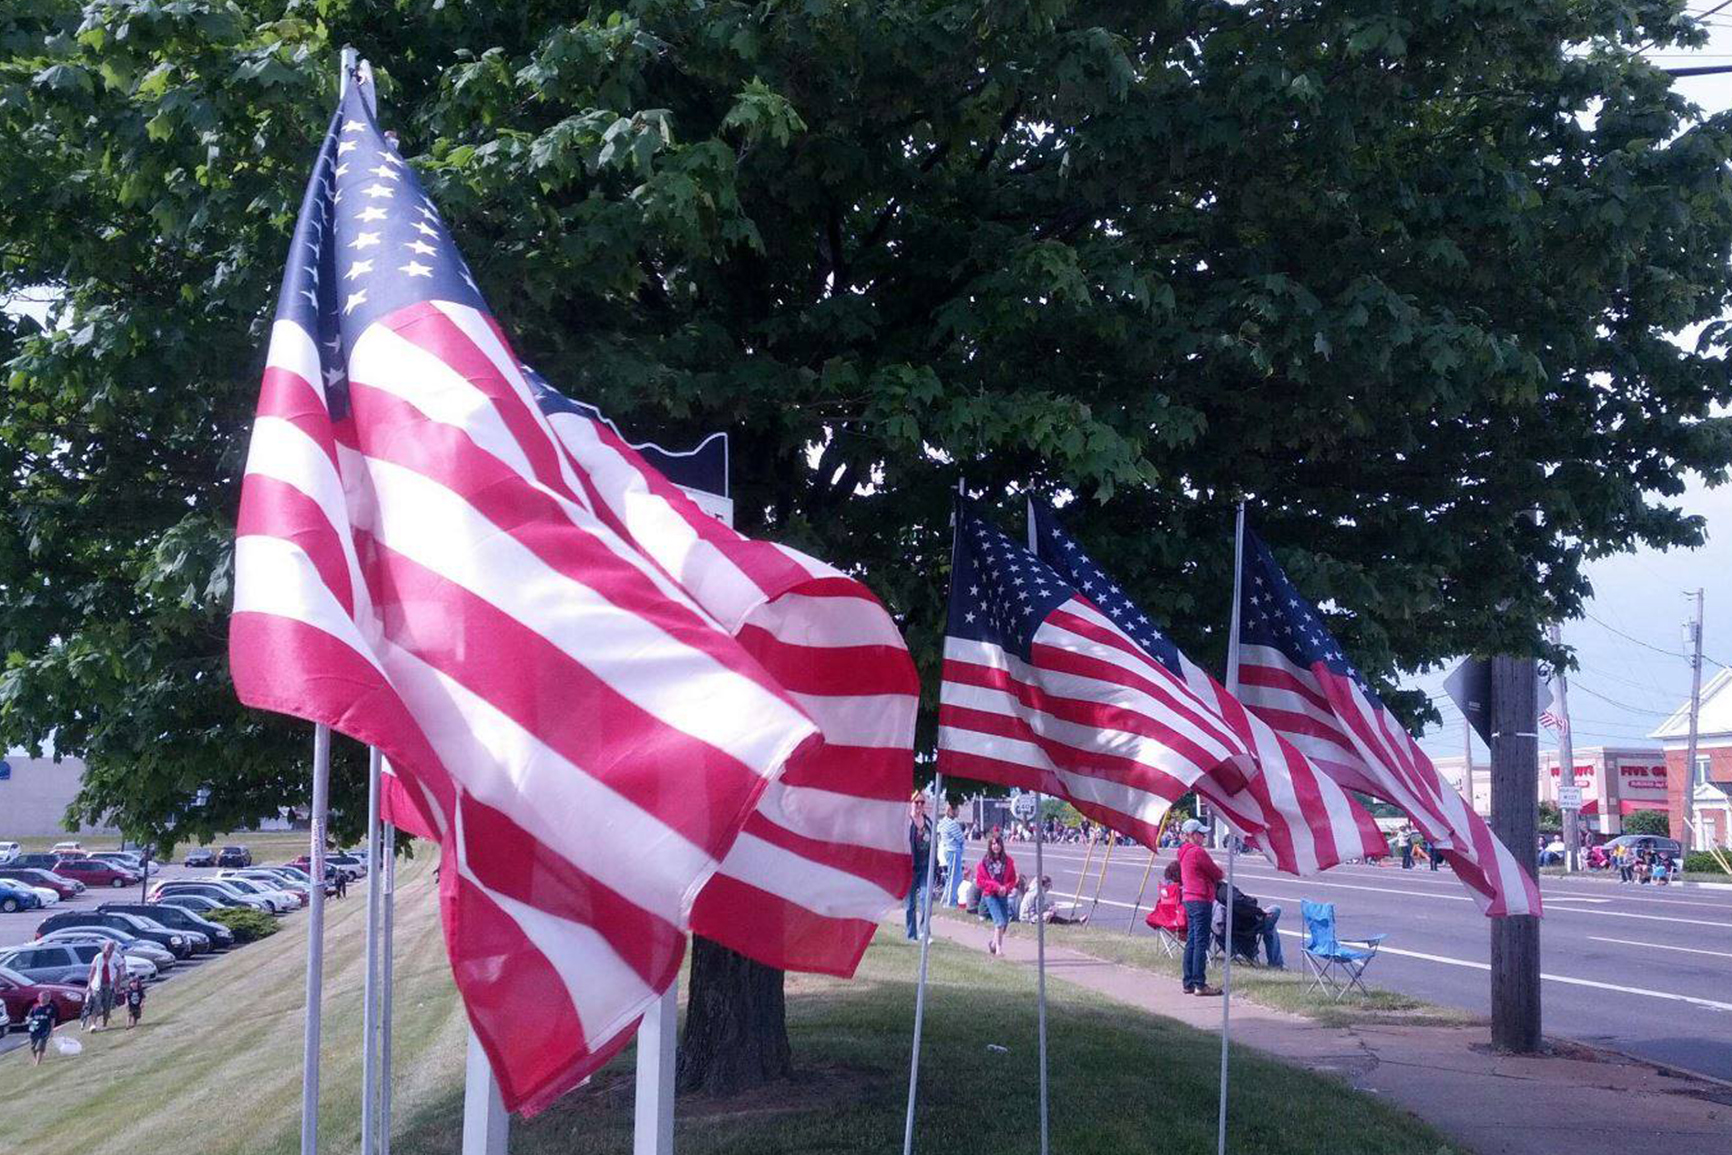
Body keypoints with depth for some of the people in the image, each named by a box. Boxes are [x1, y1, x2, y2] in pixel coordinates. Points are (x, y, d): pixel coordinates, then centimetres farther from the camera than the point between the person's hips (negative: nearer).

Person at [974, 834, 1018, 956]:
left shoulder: (1008, 861, 1)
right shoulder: (984, 862, -6)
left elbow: (1013, 879, 7)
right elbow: (979, 881, -5)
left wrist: (1006, 888, -12)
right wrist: (996, 886, -14)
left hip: (1003, 895, 4)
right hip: (990, 895, -4)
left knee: (1005, 922, 9)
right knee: (1000, 921, -16)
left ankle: (994, 941, 34)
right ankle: (998, 947, -9)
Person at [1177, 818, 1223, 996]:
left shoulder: (1184, 852, 13)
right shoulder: (1198, 852, -15)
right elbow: (1217, 874, -11)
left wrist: (1214, 876, 7)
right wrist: (1219, 873, 13)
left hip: (1189, 899, 10)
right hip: (1200, 900, -10)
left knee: (1191, 941, 13)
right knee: (1201, 943, -7)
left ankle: (1188, 983, 16)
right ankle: (1200, 984, -8)